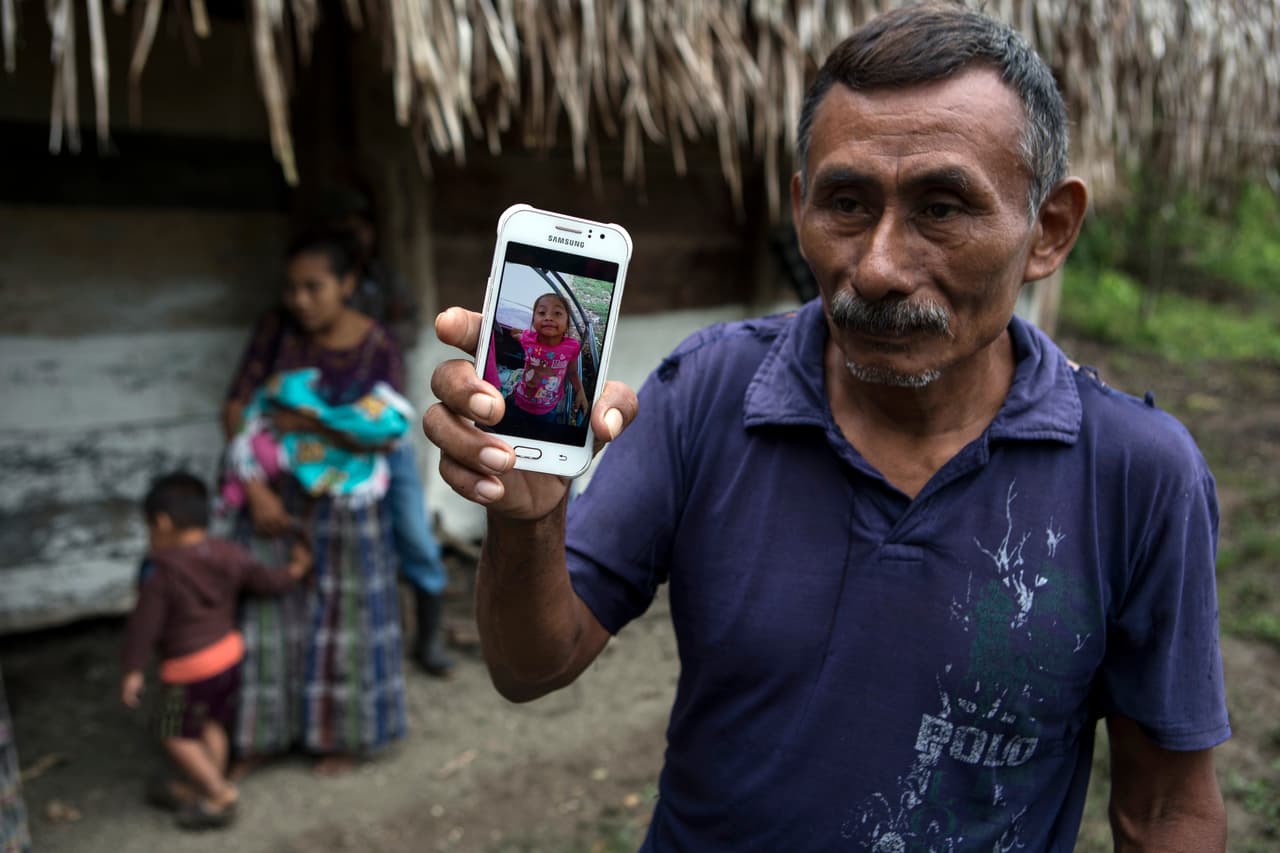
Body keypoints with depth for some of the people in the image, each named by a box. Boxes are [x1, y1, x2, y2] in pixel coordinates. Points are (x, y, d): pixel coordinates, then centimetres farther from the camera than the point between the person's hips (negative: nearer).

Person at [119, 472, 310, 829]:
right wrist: (295, 570, 23)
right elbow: (267, 581, 4)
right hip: (229, 652, 7)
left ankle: (220, 794, 6)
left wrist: (133, 671, -8)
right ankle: (204, 791, 31)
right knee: (212, 726, 19)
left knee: (177, 735, 9)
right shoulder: (230, 555, -3)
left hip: (189, 668, -7)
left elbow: (145, 623, -15)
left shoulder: (162, 573, -18)